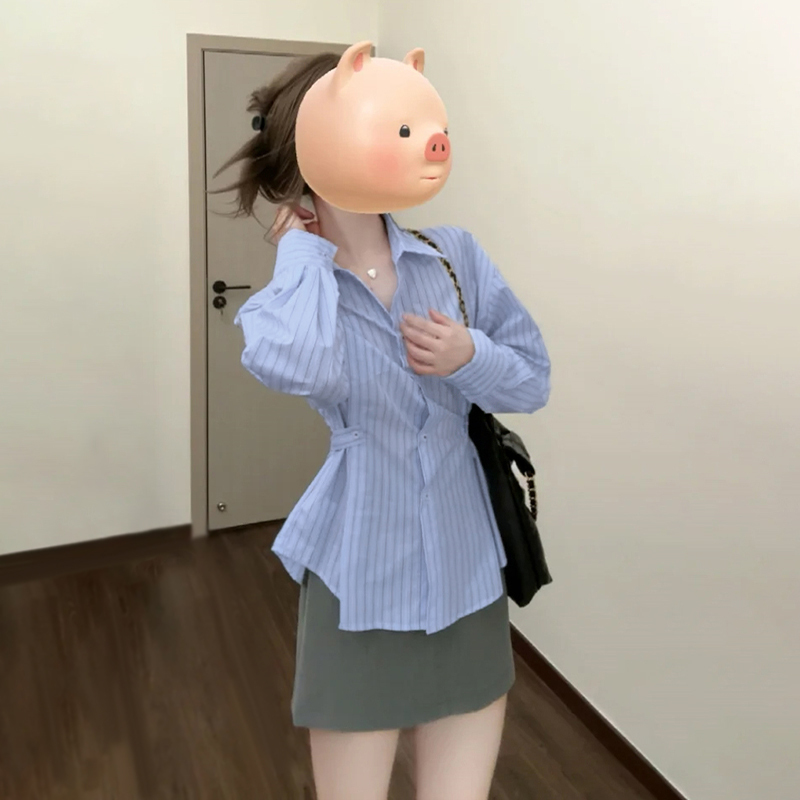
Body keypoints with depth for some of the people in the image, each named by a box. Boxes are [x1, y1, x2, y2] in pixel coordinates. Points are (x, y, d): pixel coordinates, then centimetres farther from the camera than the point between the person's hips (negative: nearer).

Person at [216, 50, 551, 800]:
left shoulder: (456, 255, -1)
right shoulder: (293, 291, -7)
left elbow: (534, 378, 4)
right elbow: (298, 368, -32)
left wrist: (469, 356, -16)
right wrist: (303, 250, -15)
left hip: (467, 575, 2)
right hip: (358, 583, -2)